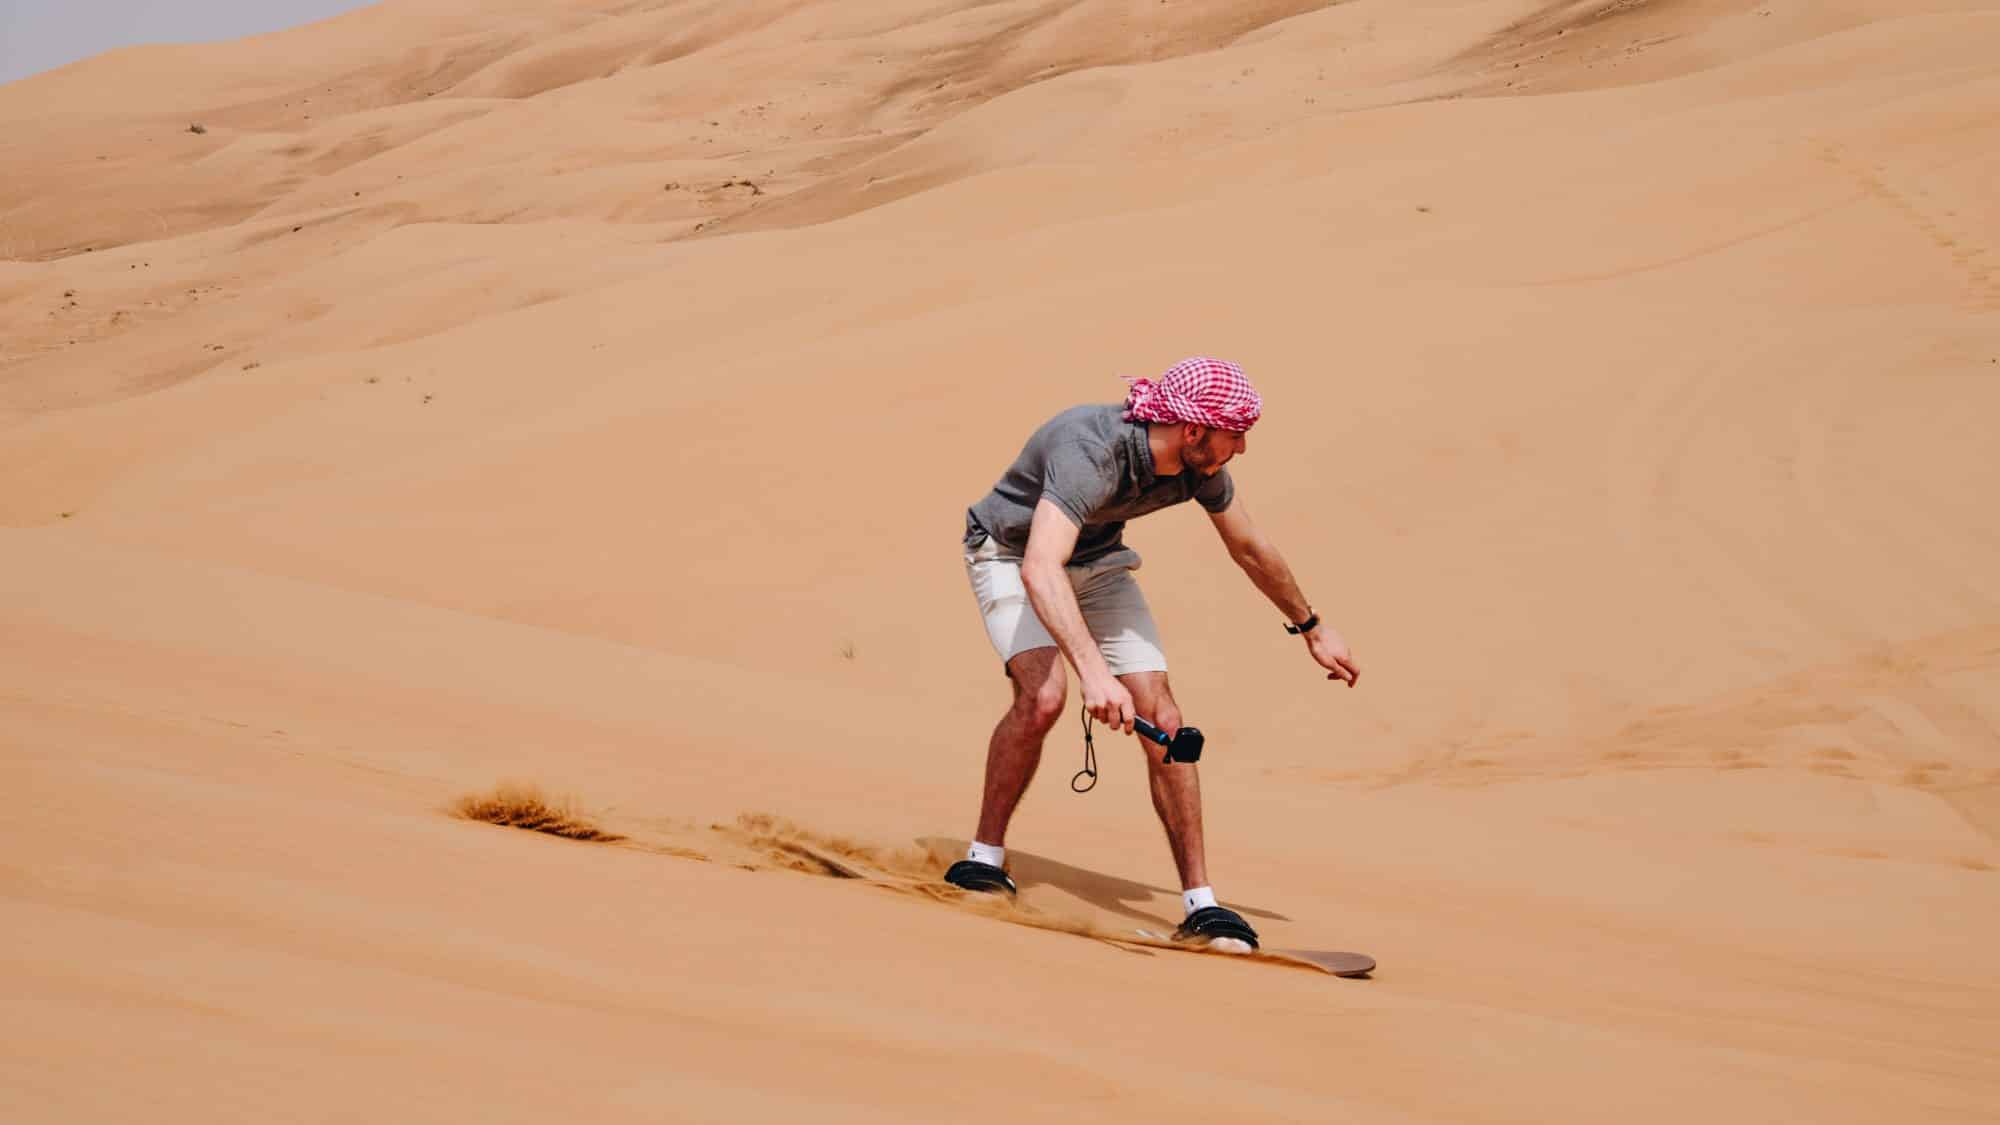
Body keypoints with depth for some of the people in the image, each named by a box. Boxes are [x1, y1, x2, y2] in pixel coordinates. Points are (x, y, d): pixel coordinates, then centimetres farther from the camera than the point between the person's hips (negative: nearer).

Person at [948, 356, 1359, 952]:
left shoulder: (1202, 468, -17)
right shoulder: (1090, 454, -40)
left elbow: (1249, 548, 4)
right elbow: (1040, 570, -54)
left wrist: (1311, 628, 16)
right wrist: (1094, 671, -66)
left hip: (1098, 562, 6)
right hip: (1010, 552, -6)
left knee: (1162, 719, -8)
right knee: (1044, 696, -30)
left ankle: (1199, 904, -3)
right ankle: (984, 858, -10)